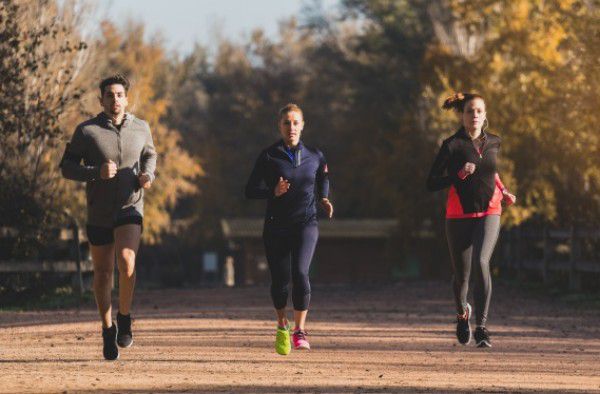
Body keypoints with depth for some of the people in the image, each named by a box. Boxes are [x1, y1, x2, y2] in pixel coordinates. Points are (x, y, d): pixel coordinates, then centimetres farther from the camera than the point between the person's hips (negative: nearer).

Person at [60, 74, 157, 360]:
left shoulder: (140, 128, 1)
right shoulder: (86, 131, -7)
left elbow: (149, 154, 20)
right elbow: (67, 167, -5)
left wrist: (148, 175, -1)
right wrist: (96, 172, -22)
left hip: (131, 207, 0)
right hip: (99, 211, 0)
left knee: (127, 259, -25)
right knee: (103, 273, 8)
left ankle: (125, 317, -3)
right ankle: (108, 329, 28)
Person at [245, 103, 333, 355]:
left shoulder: (314, 156, 8)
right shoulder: (269, 156, 1)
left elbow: (323, 180, 28)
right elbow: (251, 190, -2)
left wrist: (323, 200, 8)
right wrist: (274, 192, -20)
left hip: (305, 224, 0)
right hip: (276, 225, 0)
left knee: (300, 272, -20)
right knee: (279, 279, 2)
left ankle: (299, 330, -15)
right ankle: (282, 326, 29)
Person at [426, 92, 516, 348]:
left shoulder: (493, 143, 8)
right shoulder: (453, 145, -5)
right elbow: (432, 183, -9)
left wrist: (503, 192, 17)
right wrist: (460, 174, -21)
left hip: (489, 215, 1)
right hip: (459, 218, -1)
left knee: (481, 262, -23)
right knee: (461, 275, 7)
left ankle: (481, 327, -21)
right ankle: (462, 312, 42)